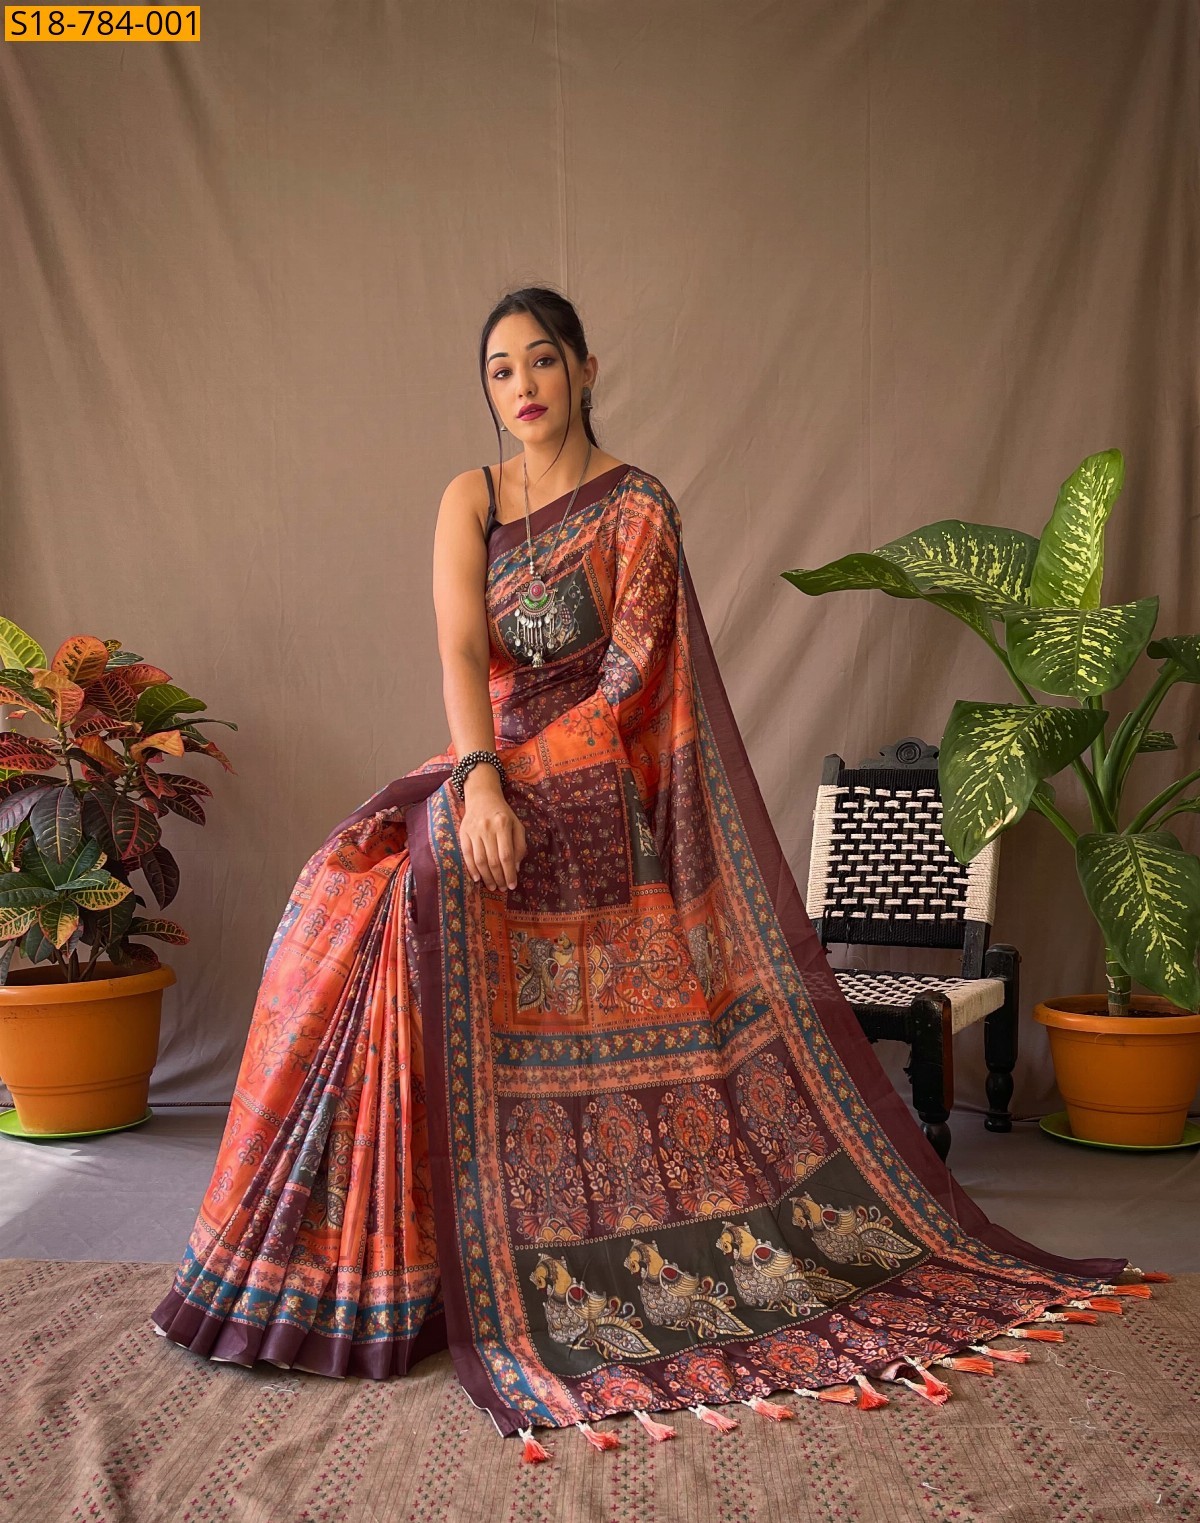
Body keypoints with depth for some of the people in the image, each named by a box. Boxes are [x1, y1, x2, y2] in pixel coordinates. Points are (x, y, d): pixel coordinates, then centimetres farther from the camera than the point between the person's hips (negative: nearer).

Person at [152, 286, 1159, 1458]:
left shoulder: (637, 509, -1)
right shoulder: (469, 499, 10)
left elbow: (629, 680, -8)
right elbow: (460, 650, -3)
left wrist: (515, 776, -17)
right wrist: (481, 778, -18)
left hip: (590, 788, -5)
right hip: (489, 767, 5)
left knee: (427, 874, -24)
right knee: (365, 886, -15)